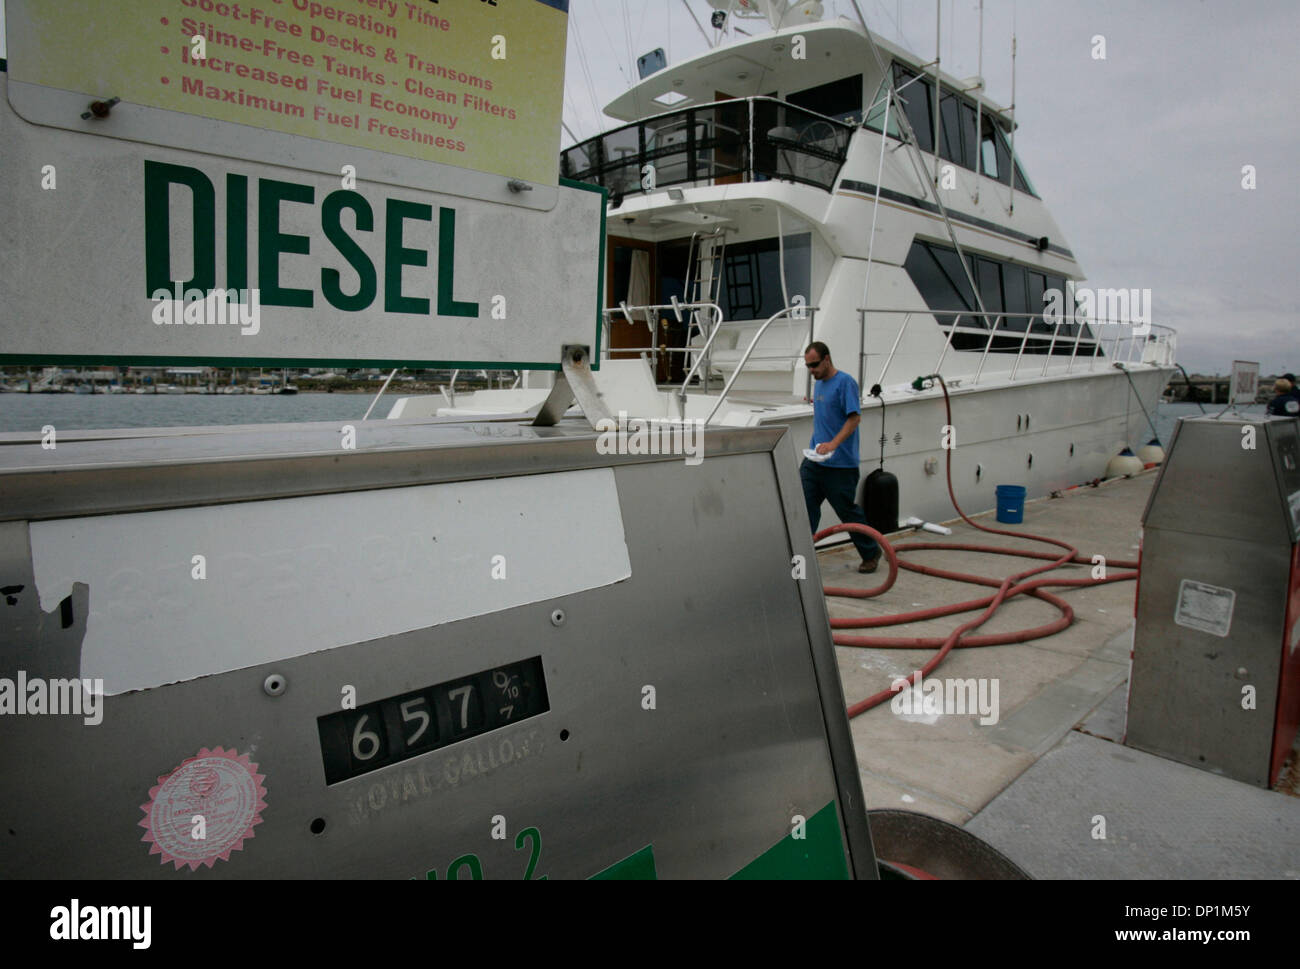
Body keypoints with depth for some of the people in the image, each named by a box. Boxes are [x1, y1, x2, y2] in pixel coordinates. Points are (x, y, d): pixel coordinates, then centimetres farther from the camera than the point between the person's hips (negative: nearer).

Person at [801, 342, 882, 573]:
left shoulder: (845, 382, -12)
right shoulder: (818, 384, 14)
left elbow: (855, 417, -19)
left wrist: (833, 444, -27)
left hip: (840, 464, -7)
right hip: (813, 461, 8)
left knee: (847, 510, 3)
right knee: (805, 506, -1)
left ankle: (871, 554, 22)